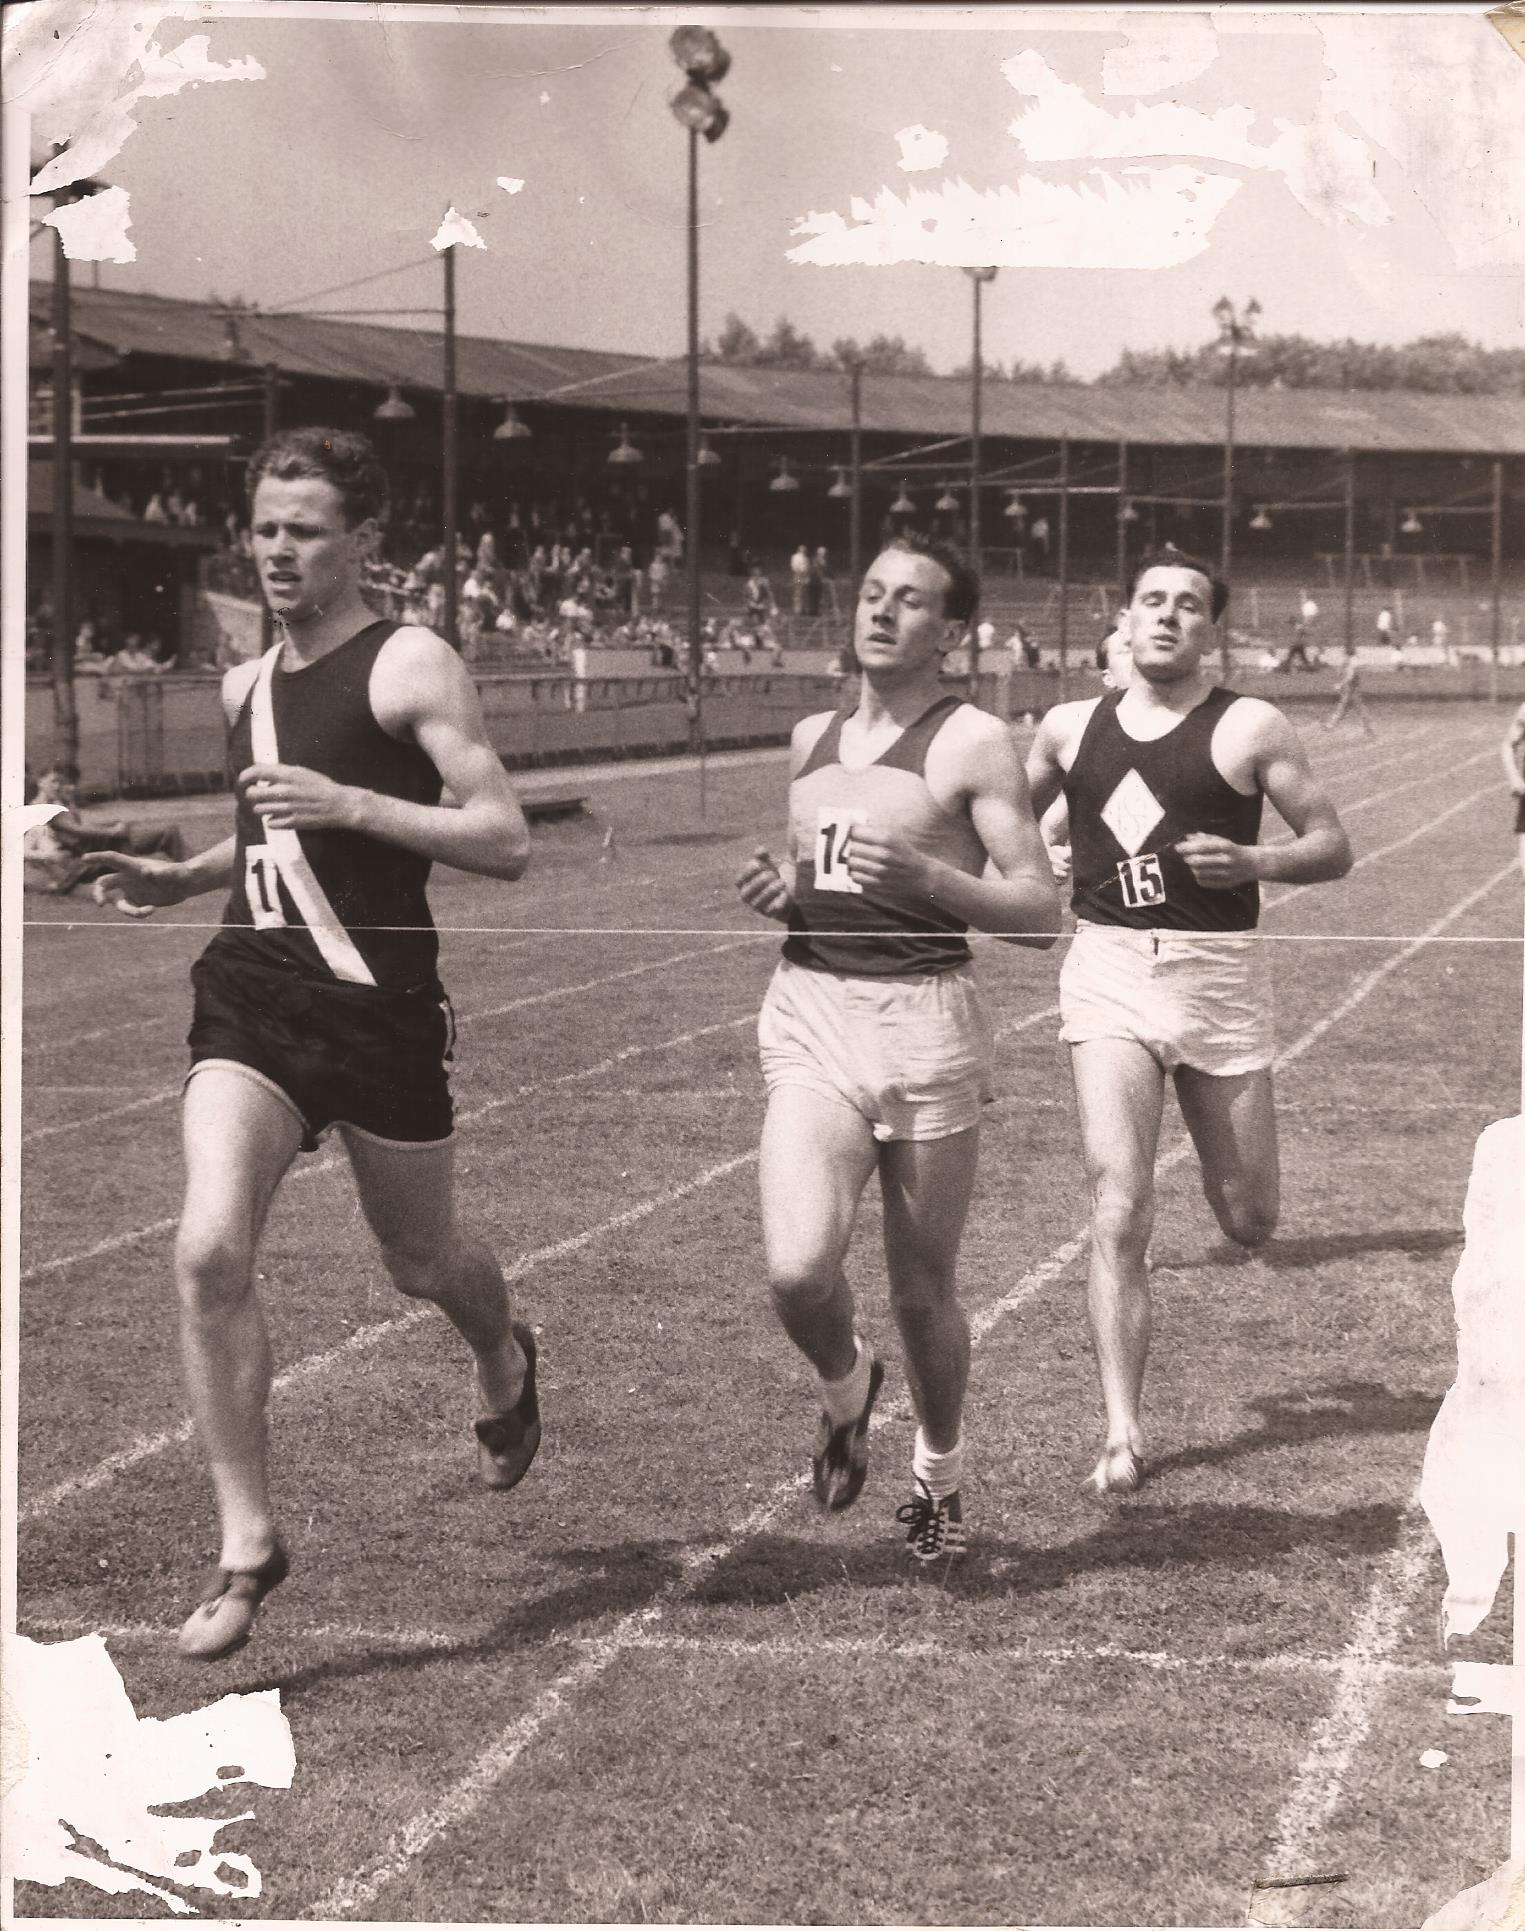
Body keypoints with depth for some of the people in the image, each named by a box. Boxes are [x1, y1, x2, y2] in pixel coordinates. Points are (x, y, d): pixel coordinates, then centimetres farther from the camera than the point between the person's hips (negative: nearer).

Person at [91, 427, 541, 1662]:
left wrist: (344, 803, -22)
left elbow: (506, 842, -14)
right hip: (251, 991, 5)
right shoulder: (247, 687, 14)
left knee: (420, 1260, 14)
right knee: (211, 1251, -16)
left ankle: (507, 1367, 51)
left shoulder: (411, 667, -7)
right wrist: (180, 879, 12)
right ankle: (249, 1541, -7)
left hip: (379, 1001, -4)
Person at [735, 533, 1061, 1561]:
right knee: (798, 1269, -18)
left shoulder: (973, 743, -3)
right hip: (810, 1014, 4)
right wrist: (780, 890, 6)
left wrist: (925, 876, -23)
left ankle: (941, 1469, 33)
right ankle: (847, 1384, 16)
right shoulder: (814, 738, 15)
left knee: (924, 1292, 6)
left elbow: (1040, 913, -8)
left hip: (924, 1020, -4)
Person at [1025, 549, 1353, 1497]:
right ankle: (1123, 1435, -9)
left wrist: (1251, 861, -19)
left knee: (1250, 1221, 7)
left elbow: (1334, 846, -1)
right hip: (1109, 971, 1)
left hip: (1219, 974, -1)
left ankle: (1227, 1162, 46)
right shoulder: (1071, 728, 8)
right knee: (1120, 1211, -13)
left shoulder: (1249, 728, -1)